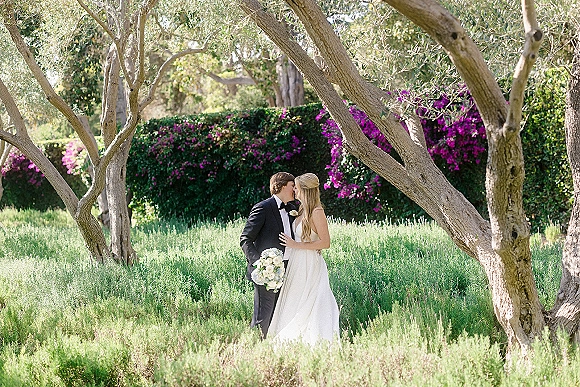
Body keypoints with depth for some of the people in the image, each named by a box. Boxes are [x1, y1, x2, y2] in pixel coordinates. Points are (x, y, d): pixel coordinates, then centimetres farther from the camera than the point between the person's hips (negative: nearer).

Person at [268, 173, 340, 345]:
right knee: (295, 304, 10)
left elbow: (325, 242, -17)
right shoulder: (301, 210, 11)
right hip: (297, 265, 9)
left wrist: (296, 245, -17)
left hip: (310, 267, -9)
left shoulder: (317, 212, -15)